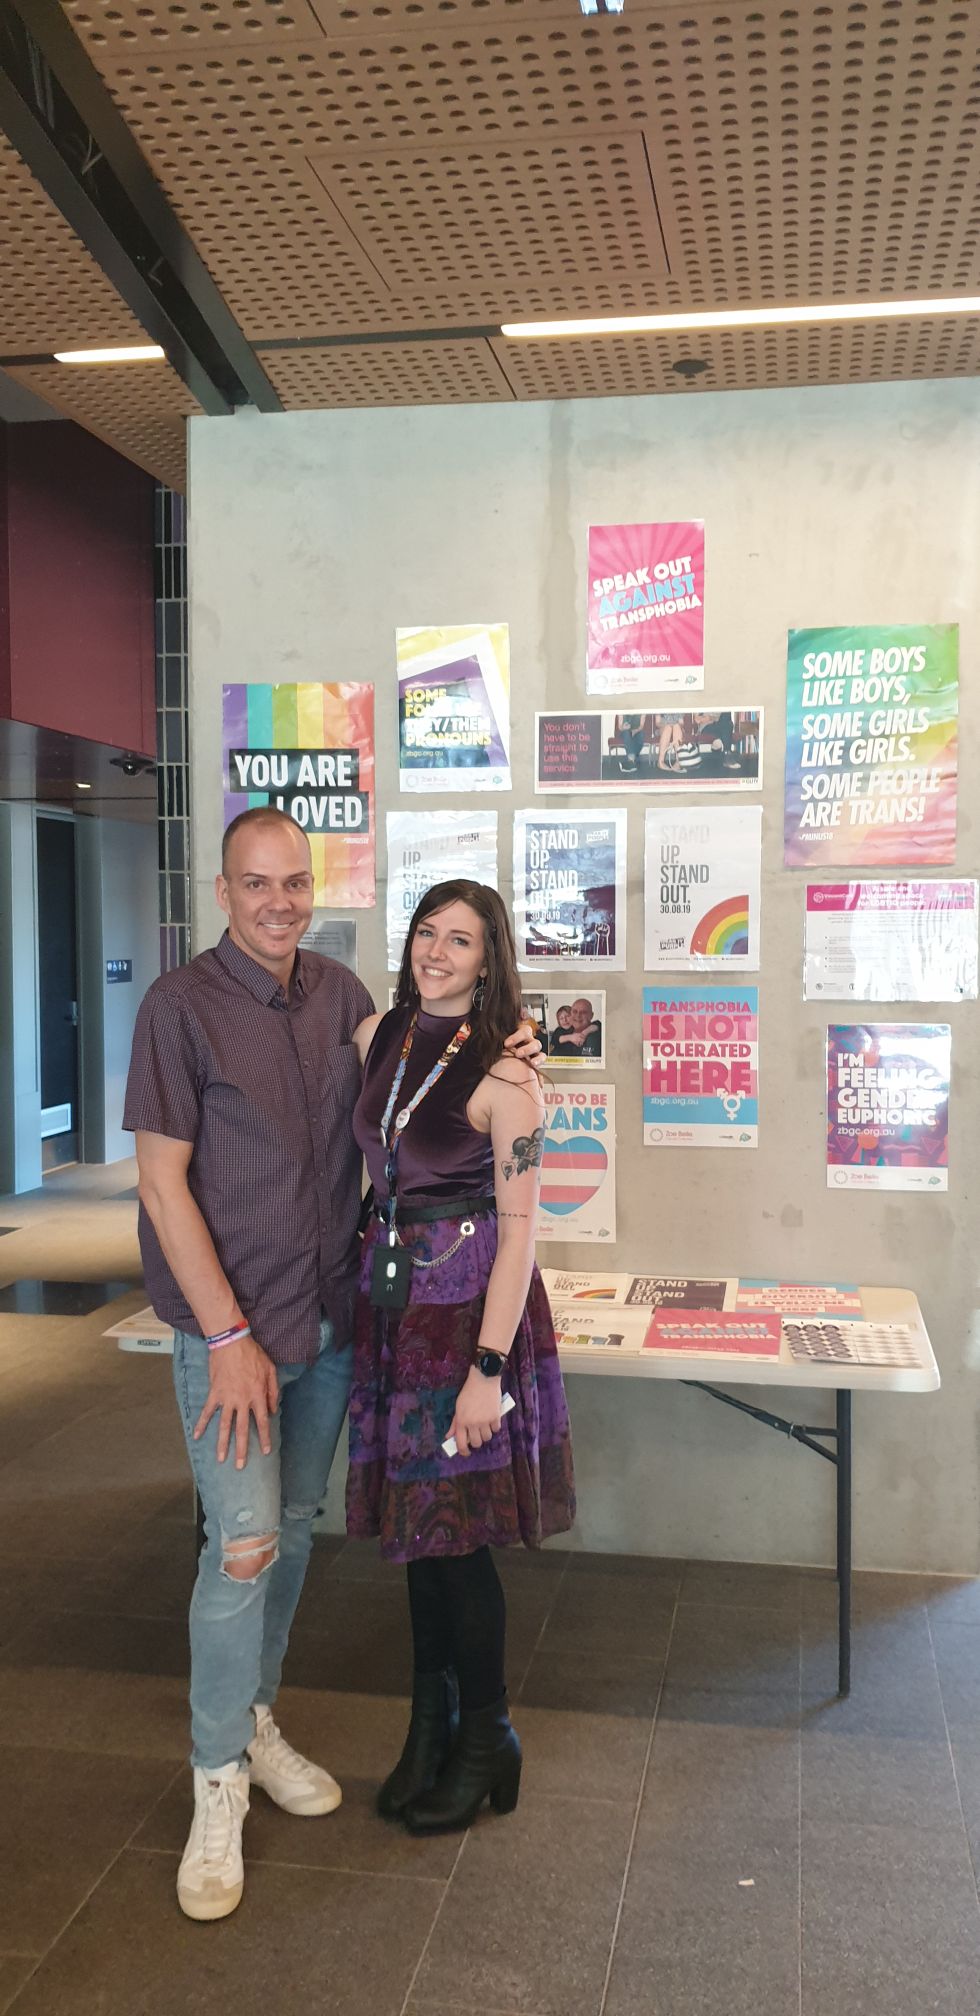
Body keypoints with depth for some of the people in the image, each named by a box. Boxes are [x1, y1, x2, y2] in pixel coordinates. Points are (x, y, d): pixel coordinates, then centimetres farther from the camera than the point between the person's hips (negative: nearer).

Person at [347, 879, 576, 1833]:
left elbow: (519, 1227, -16)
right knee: (415, 1525, 15)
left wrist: (489, 1366, -19)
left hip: (470, 1305, -6)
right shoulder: (376, 1037, 4)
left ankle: (486, 1742, 23)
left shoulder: (503, 1076, -15)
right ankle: (430, 1727, 32)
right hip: (392, 1298, 6)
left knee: (454, 1532, 2)